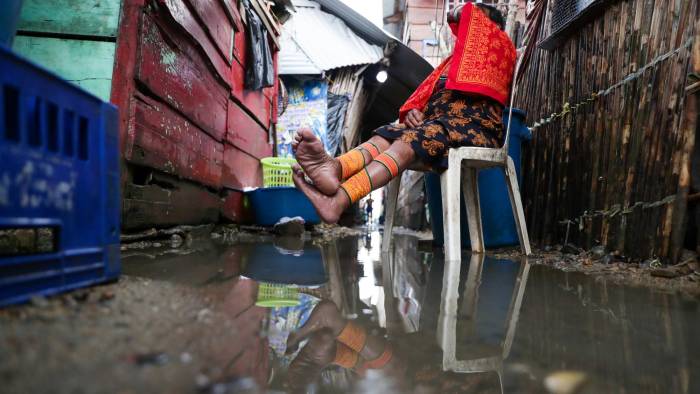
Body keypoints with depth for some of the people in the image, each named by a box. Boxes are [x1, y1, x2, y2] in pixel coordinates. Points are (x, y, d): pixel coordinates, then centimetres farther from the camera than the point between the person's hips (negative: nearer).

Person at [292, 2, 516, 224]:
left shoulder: (501, 46, 17)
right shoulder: (452, 61, 36)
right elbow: (427, 90, 21)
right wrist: (412, 110, 0)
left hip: (474, 127, -6)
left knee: (415, 139, -33)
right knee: (390, 134, -22)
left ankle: (339, 199, -56)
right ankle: (334, 168, -54)